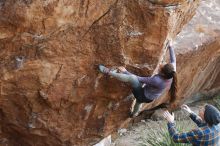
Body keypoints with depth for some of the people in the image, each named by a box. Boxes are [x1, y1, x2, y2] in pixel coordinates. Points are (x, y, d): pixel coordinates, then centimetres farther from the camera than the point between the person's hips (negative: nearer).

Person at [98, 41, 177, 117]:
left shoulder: (157, 80, -38)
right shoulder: (172, 72, -23)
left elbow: (139, 79, -26)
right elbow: (173, 61, -2)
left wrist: (125, 71, -17)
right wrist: (170, 47, 6)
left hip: (143, 96, -8)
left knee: (132, 78, -30)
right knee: (138, 102, 42)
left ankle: (108, 71, -21)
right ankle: (134, 113, 73)